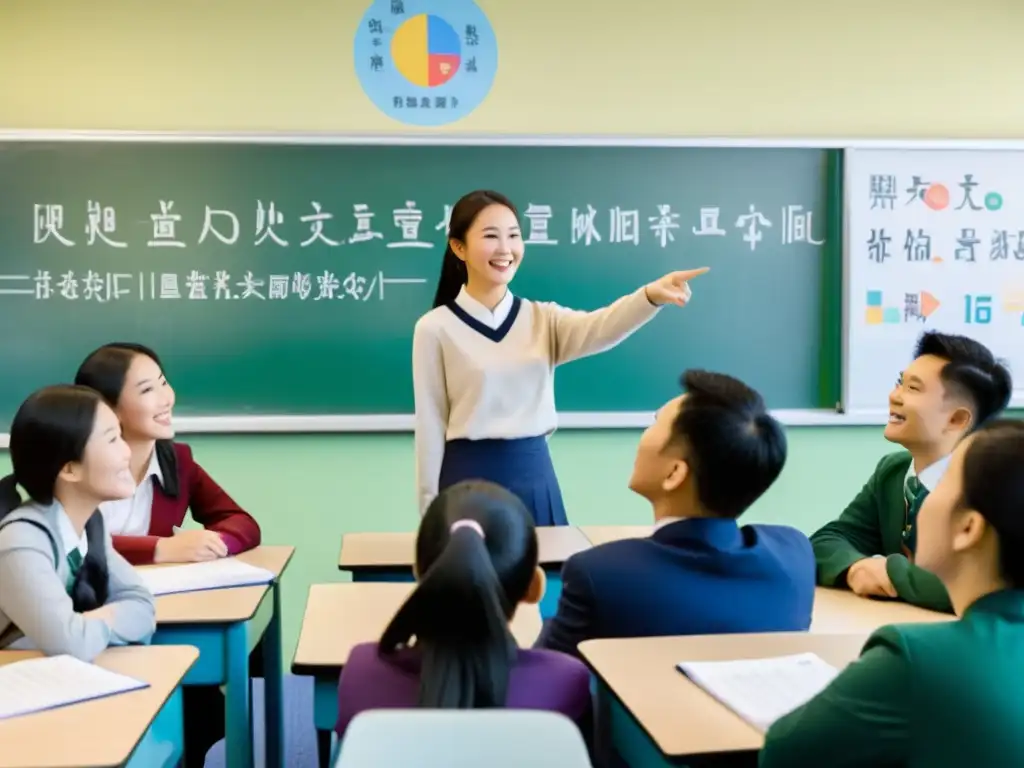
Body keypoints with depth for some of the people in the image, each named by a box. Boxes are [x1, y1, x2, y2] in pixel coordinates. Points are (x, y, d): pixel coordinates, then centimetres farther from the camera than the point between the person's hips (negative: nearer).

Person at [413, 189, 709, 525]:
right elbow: (431, 425, -3)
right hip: (470, 479, -3)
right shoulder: (436, 328, -4)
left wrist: (651, 295, -36)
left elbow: (599, 329, -17)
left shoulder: (542, 318, 5)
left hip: (535, 479, 3)